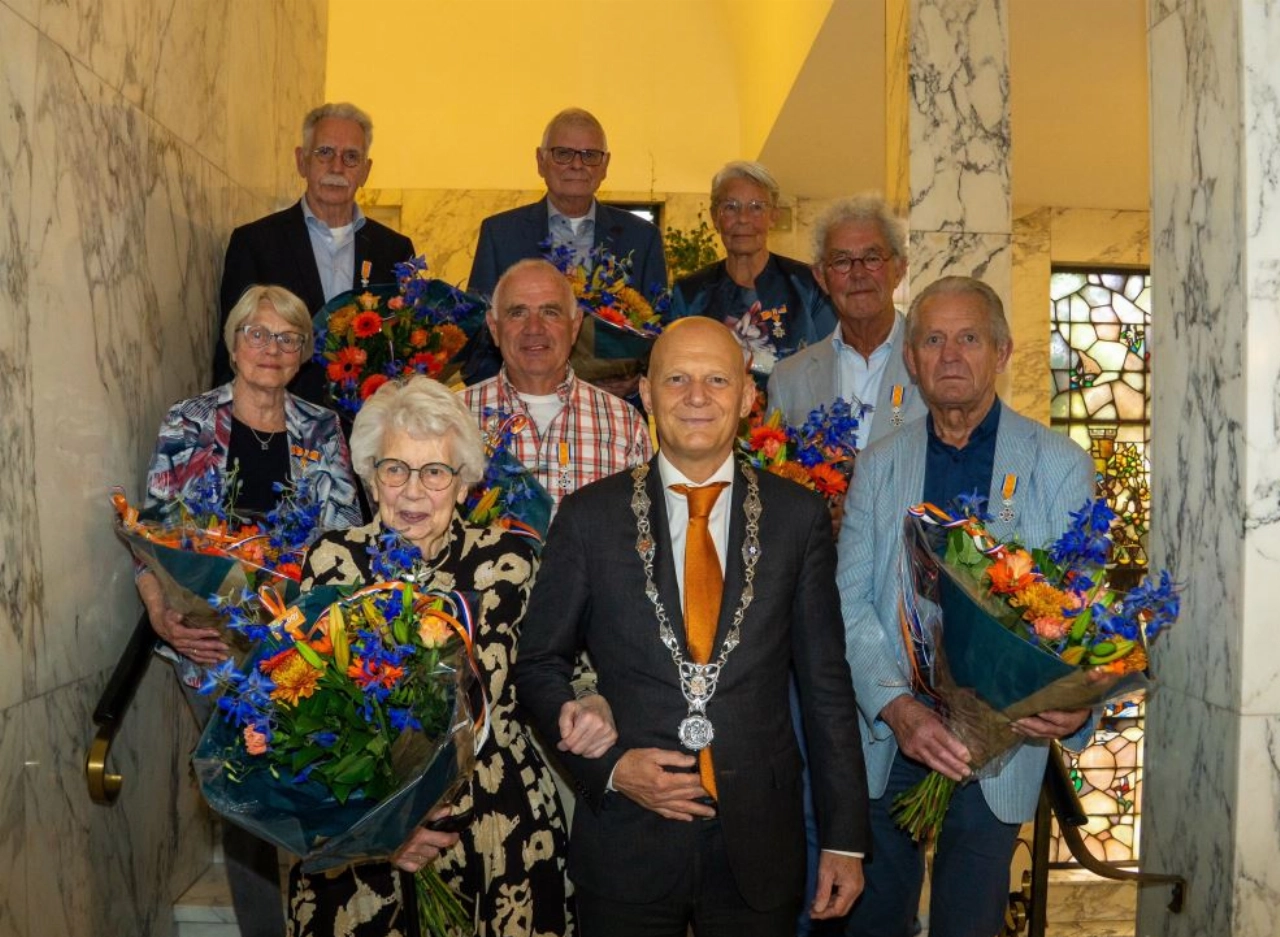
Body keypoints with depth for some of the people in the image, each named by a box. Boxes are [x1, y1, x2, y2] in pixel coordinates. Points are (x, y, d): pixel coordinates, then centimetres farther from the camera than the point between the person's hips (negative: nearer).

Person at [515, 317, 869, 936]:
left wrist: (845, 839, 2)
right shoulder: (589, 516, -3)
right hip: (625, 842, 0)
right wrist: (609, 765, -11)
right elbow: (539, 665, 3)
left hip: (761, 845, 1)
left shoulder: (799, 516, -1)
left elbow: (825, 681, 1)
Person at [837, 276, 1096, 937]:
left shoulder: (1060, 466, -2)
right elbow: (850, 603, -3)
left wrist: (1076, 704, -24)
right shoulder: (878, 466, 3)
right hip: (885, 740, 2)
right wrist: (897, 707, -18)